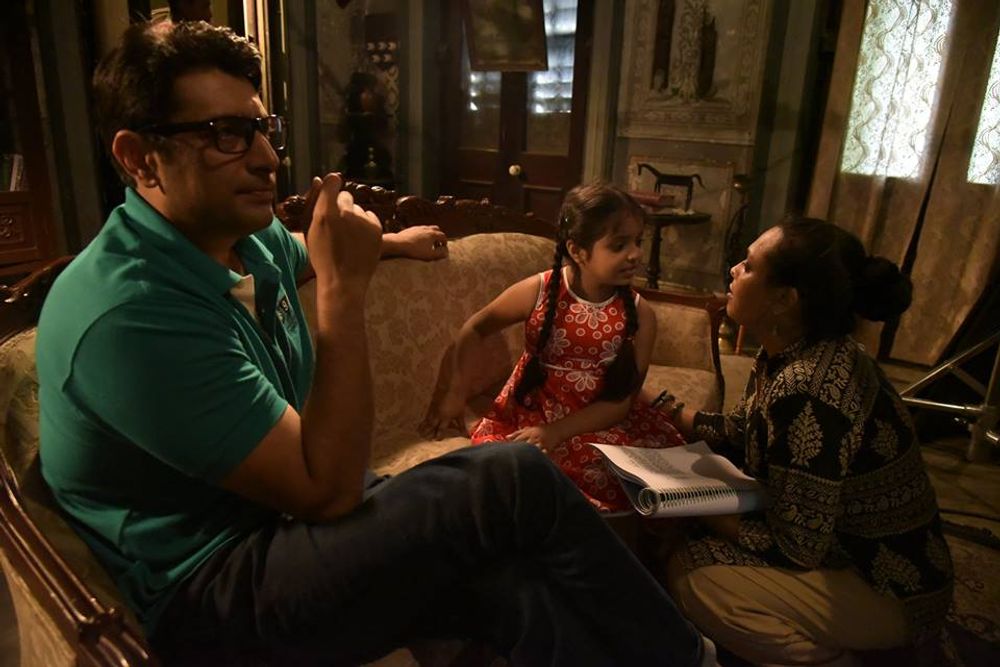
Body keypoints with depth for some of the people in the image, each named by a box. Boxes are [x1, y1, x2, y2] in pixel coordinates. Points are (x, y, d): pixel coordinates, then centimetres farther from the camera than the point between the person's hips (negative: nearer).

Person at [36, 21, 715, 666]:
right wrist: (345, 288, -25)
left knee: (513, 586, -18)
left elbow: (291, 258, 30)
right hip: (209, 597, -8)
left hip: (287, 516, 8)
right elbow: (327, 488, -25)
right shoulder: (128, 313, -26)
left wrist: (390, 242, 46)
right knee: (515, 481, -22)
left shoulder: (251, 238, 1)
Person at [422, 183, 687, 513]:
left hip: (596, 422, 2)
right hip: (528, 412, -1)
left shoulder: (640, 315, -11)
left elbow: (620, 402, -10)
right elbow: (475, 329, 2)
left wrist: (556, 432, -23)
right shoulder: (537, 292, -15)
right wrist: (457, 393, -5)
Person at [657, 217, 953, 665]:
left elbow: (794, 550, -26)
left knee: (692, 574, -16)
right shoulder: (787, 355, -6)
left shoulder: (805, 394, -34)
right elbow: (740, 433, 8)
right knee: (698, 538, 10)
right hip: (846, 545, 8)